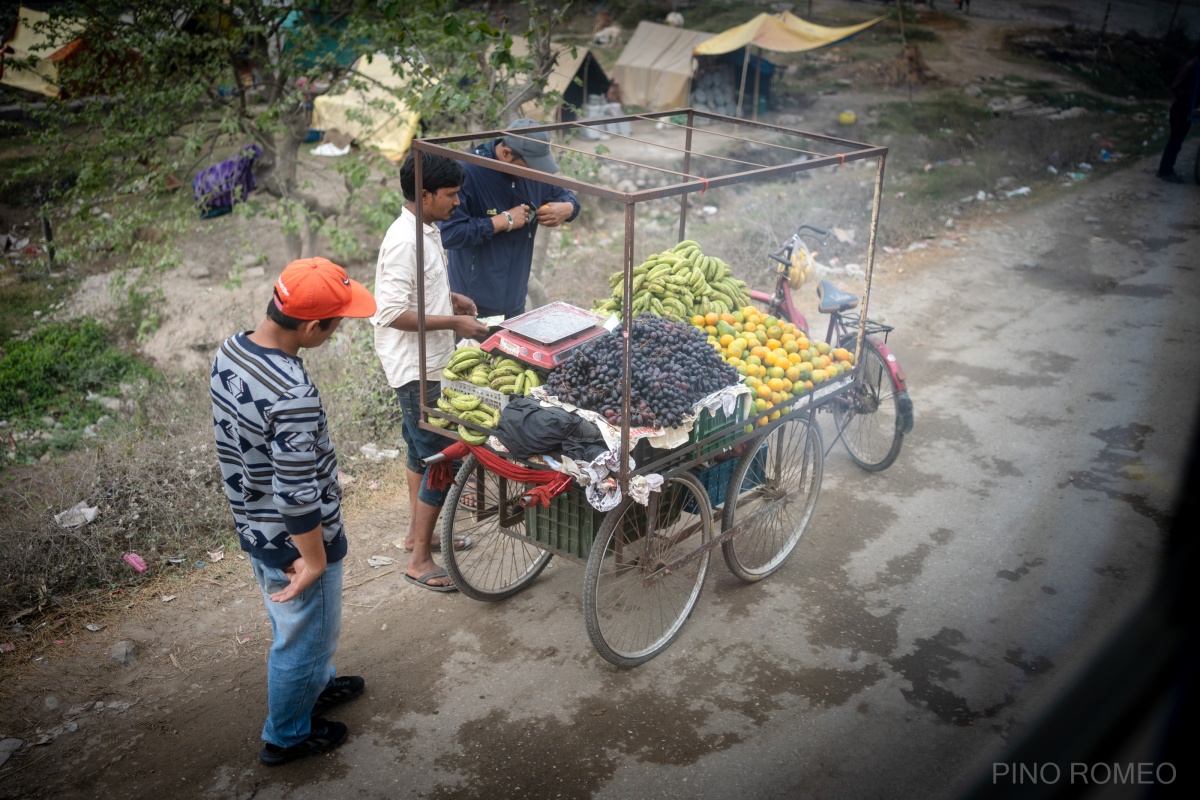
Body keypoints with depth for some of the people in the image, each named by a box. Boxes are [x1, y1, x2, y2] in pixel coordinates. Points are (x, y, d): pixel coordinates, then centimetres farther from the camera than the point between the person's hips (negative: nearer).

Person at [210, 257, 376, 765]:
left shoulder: (230, 352, -8)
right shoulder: (292, 395, -36)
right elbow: (299, 495, -31)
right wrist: (315, 561, -17)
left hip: (252, 526, 8)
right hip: (293, 542, -8)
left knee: (295, 626, 31)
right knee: (305, 636, 17)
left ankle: (316, 685, 55)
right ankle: (287, 736, 38)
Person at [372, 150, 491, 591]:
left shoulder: (426, 230, 8)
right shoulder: (404, 240, -23)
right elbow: (393, 312, -28)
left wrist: (450, 297, 9)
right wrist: (453, 322, -24)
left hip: (426, 363, 11)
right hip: (416, 369, -11)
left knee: (423, 450, 21)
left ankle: (418, 532, 38)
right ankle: (419, 559, 4)